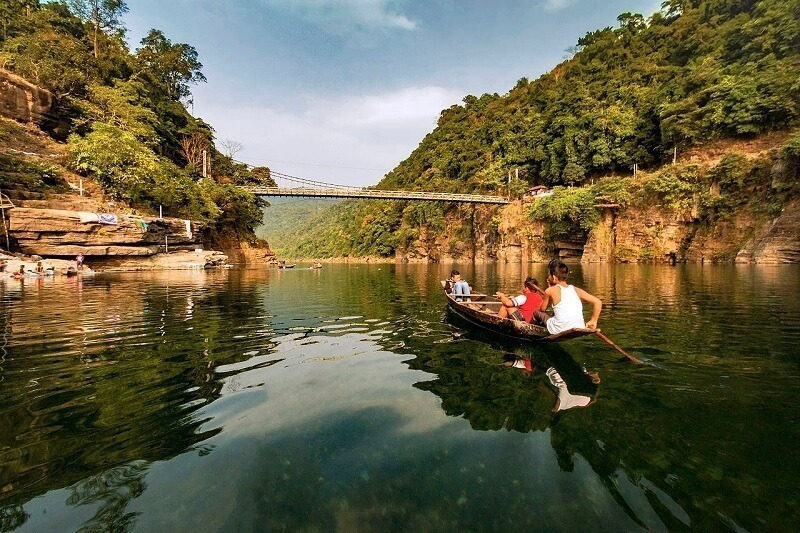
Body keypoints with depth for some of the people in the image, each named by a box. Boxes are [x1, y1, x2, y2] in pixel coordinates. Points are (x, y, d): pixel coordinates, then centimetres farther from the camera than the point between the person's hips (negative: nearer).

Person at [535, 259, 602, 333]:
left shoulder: (550, 291, -4)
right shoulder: (576, 290, 6)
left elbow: (542, 309, 11)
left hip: (559, 331, -5)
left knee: (537, 311, 18)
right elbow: (598, 302, 3)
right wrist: (593, 321, 13)